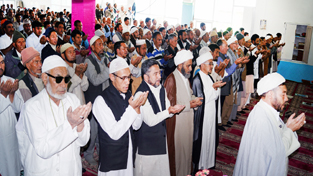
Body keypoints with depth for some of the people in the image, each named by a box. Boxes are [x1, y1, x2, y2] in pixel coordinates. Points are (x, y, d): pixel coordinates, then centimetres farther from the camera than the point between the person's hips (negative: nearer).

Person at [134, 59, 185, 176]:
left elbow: (167, 112, 11)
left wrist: (173, 110, -10)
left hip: (161, 138, 7)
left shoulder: (161, 89, 6)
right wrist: (168, 111, -24)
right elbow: (150, 121, -21)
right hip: (146, 143, -7)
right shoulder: (141, 94, -20)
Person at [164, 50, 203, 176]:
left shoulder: (185, 77, 10)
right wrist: (189, 105, -17)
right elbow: (171, 104, -21)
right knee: (178, 149, 3)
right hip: (177, 121, -9)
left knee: (186, 146, 18)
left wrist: (195, 99, 0)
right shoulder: (171, 79, -19)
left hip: (187, 120, 9)